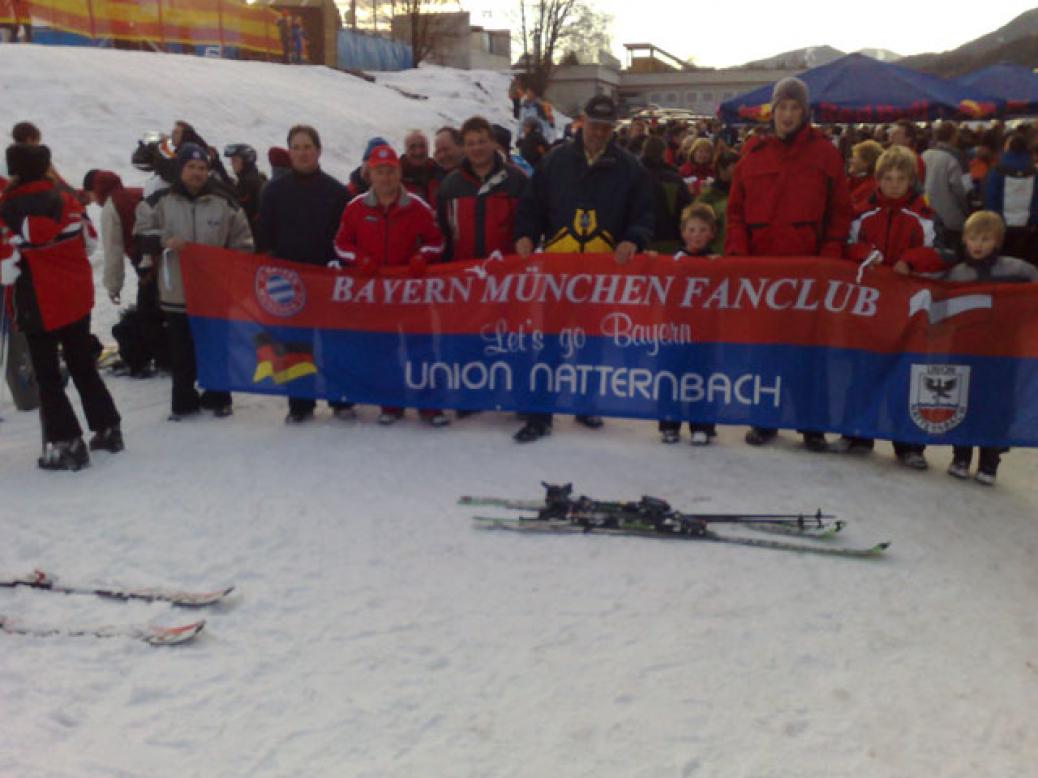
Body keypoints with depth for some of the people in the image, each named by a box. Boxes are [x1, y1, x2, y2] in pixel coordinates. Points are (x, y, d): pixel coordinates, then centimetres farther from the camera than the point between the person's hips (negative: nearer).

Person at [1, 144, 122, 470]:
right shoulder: (66, 200, -2)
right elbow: (89, 242, 10)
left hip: (39, 306, -5)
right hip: (78, 299, 5)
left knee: (47, 376, 5)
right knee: (84, 366, 19)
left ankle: (66, 443, 4)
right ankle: (107, 429, 24)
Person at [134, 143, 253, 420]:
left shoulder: (224, 202, 3)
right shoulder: (161, 201, 0)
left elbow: (242, 241, 9)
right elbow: (141, 234, 3)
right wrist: (164, 242, -14)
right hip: (176, 291, 0)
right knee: (181, 351, 6)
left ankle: (218, 398, 23)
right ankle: (183, 402, 18)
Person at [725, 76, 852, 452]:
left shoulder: (825, 153, 5)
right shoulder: (754, 151, 9)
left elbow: (839, 211, 4)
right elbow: (736, 209, 8)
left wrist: (830, 258, -7)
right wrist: (737, 252, -4)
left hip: (807, 266, -1)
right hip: (759, 265, 2)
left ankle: (812, 424, 13)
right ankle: (764, 419, 18)